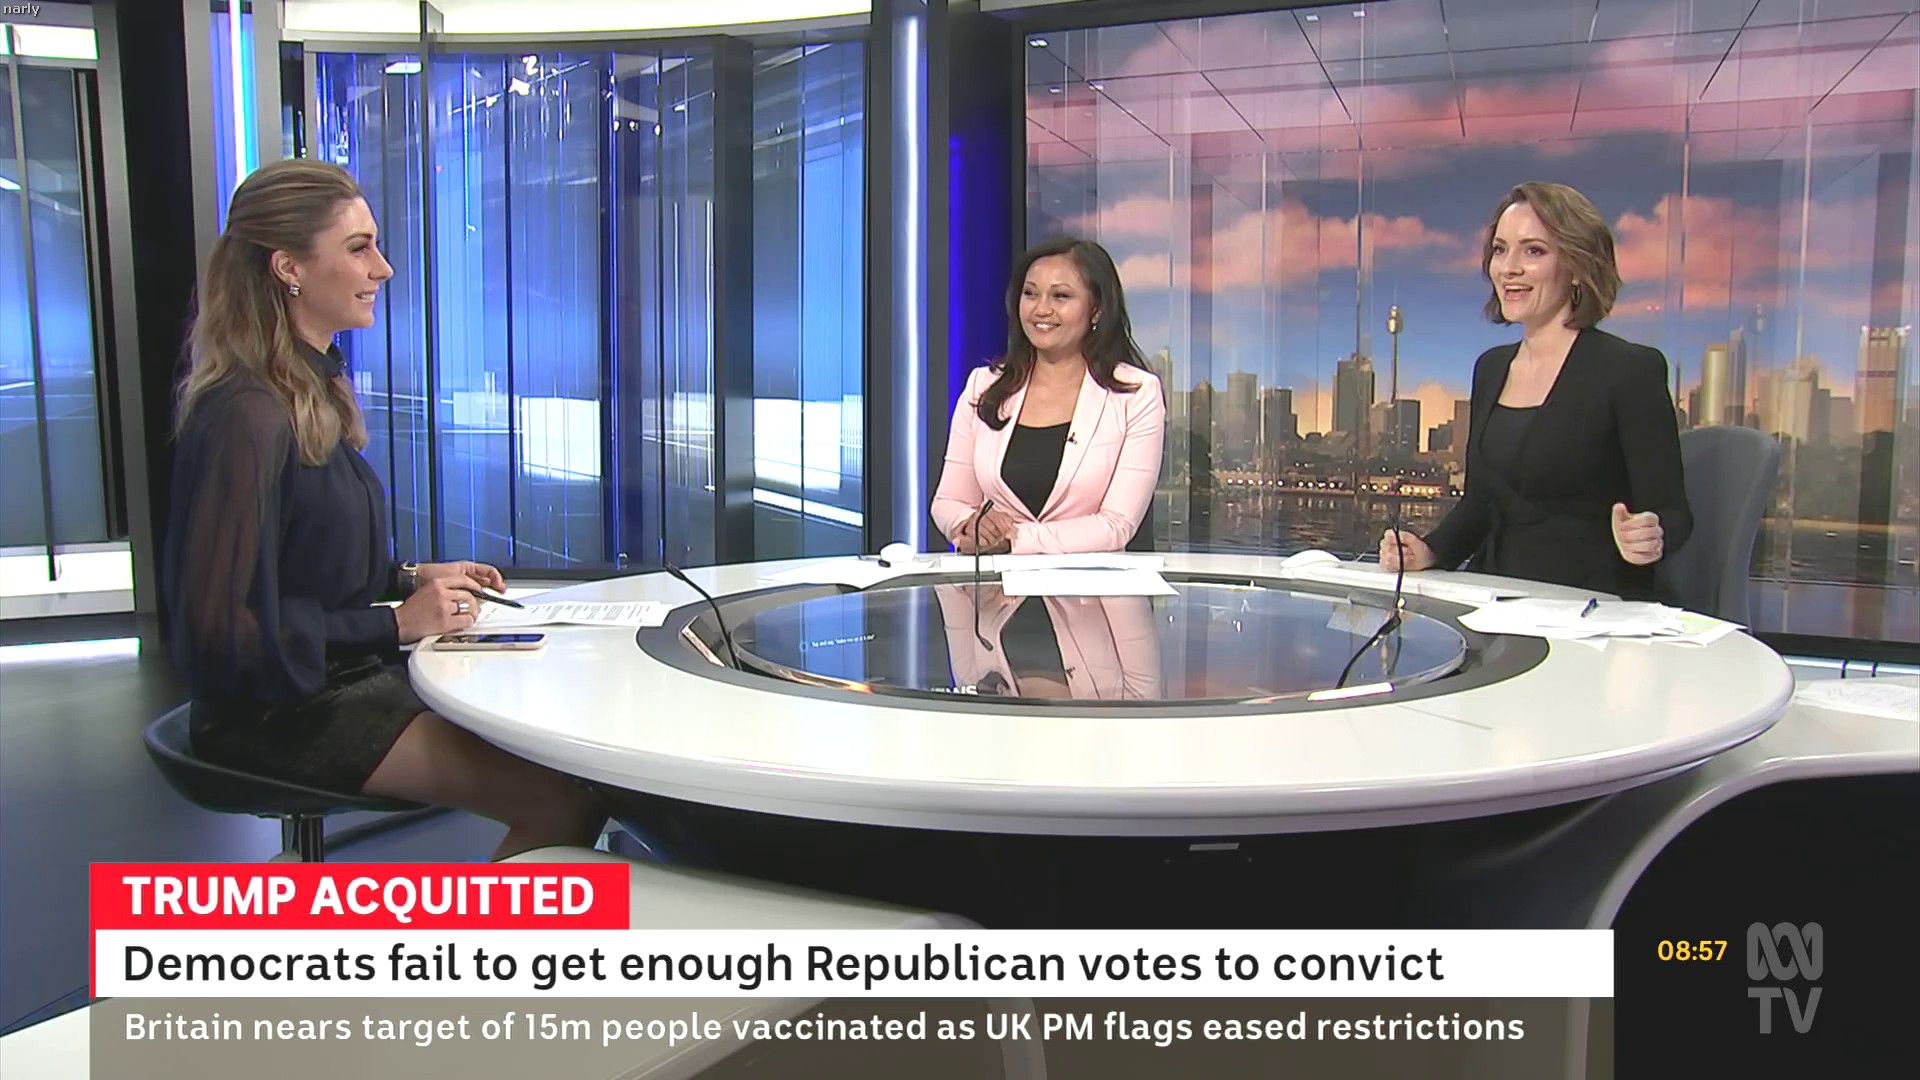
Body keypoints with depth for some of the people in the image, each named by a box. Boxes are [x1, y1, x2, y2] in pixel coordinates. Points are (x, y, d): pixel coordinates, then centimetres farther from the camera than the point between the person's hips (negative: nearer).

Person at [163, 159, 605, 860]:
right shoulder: (247, 416, -19)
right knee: (564, 800, -20)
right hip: (276, 712, -9)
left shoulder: (319, 390, 12)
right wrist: (397, 624, -17)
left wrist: (411, 577, 7)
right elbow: (227, 624, -21)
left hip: (348, 677, 9)